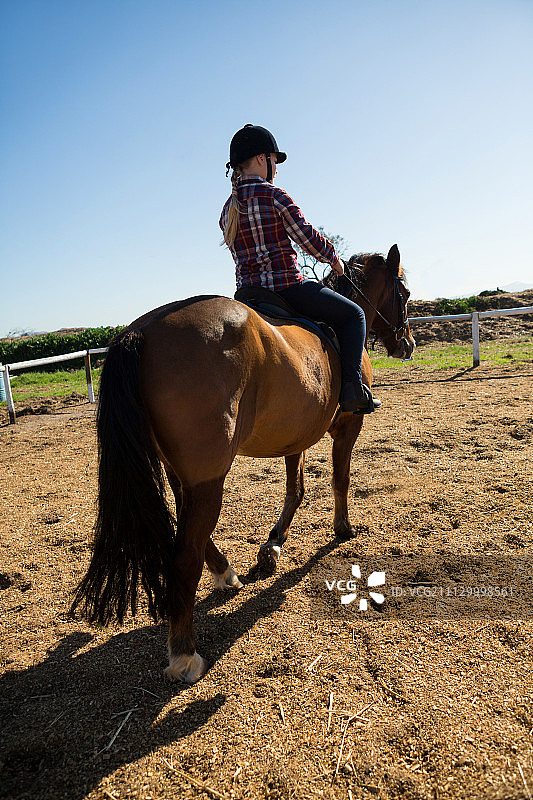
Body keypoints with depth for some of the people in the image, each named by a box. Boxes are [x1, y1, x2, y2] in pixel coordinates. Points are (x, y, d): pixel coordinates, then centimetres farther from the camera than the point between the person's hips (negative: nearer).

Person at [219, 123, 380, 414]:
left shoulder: (227, 209, 13)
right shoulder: (275, 195, -10)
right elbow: (307, 237, -9)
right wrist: (333, 257, 8)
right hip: (287, 286, -8)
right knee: (353, 314, 7)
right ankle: (352, 387, -4)